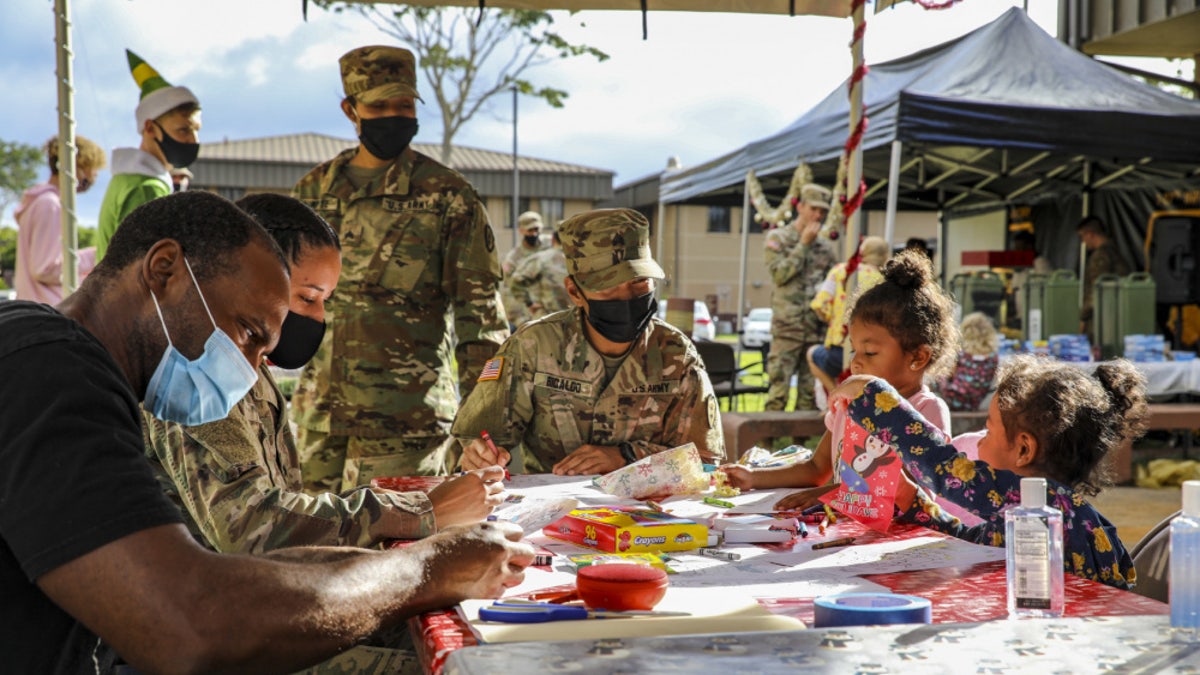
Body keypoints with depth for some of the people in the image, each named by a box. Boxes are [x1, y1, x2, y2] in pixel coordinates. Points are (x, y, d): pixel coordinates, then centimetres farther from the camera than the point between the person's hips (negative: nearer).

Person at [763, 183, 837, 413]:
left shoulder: (826, 247, 15)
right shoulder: (778, 238, 2)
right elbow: (779, 274, -10)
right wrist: (804, 245, -8)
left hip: (817, 329, 5)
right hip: (787, 327, -4)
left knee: (810, 393, 6)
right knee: (778, 388, -8)